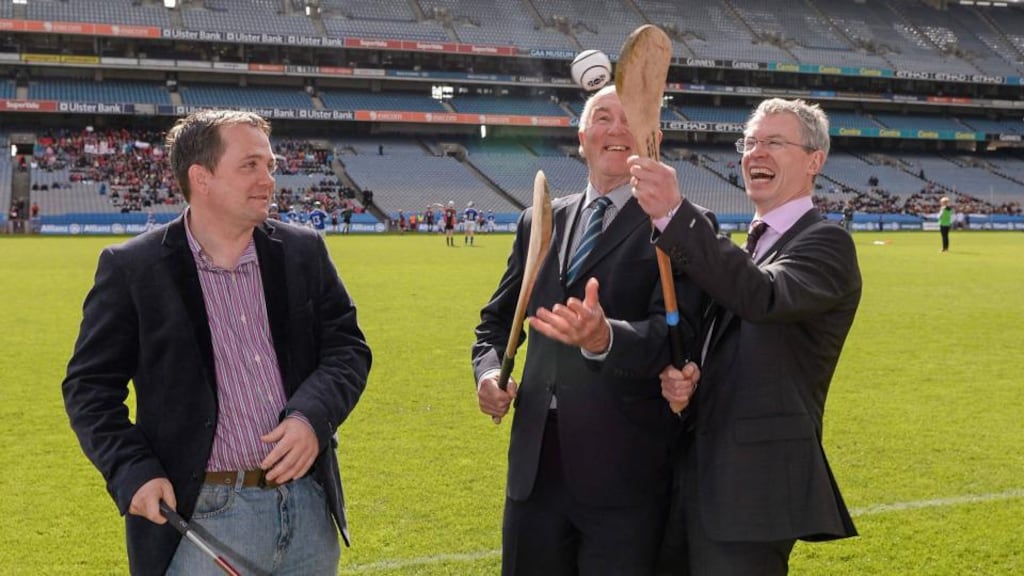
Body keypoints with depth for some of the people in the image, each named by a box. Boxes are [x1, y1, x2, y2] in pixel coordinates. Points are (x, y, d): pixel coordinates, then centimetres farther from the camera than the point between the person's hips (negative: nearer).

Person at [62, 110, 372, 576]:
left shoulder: (304, 252, 6)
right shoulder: (131, 269, -4)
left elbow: (347, 346, 9)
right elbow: (90, 385, 0)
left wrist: (312, 416, -10)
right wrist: (132, 472, -12)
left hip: (309, 509, 4)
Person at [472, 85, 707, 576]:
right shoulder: (540, 222, 12)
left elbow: (674, 333, -18)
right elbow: (497, 319, 22)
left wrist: (605, 338, -38)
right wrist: (488, 370, 1)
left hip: (624, 474, -5)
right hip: (536, 463, 5)